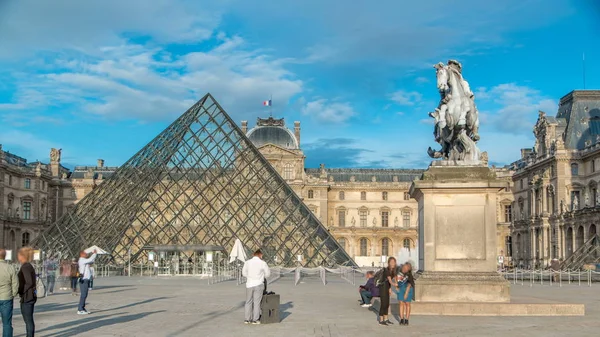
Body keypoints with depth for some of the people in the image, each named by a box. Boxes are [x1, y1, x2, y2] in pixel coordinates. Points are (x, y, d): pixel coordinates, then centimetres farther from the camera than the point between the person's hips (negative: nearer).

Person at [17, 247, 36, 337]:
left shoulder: (25, 267, -16)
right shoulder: (29, 266, 12)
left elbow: (29, 283, -23)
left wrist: (21, 292, -14)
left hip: (26, 297, -9)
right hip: (31, 296, 9)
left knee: (28, 320, -3)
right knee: (29, 320, 16)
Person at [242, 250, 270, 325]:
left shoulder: (247, 262, 0)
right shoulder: (263, 263, -6)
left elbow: (244, 273, 10)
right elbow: (268, 274, 4)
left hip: (249, 284, 2)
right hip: (258, 285, -2)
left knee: (248, 302, 12)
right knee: (256, 302, 3)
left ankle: (247, 319, 14)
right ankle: (255, 320, 3)